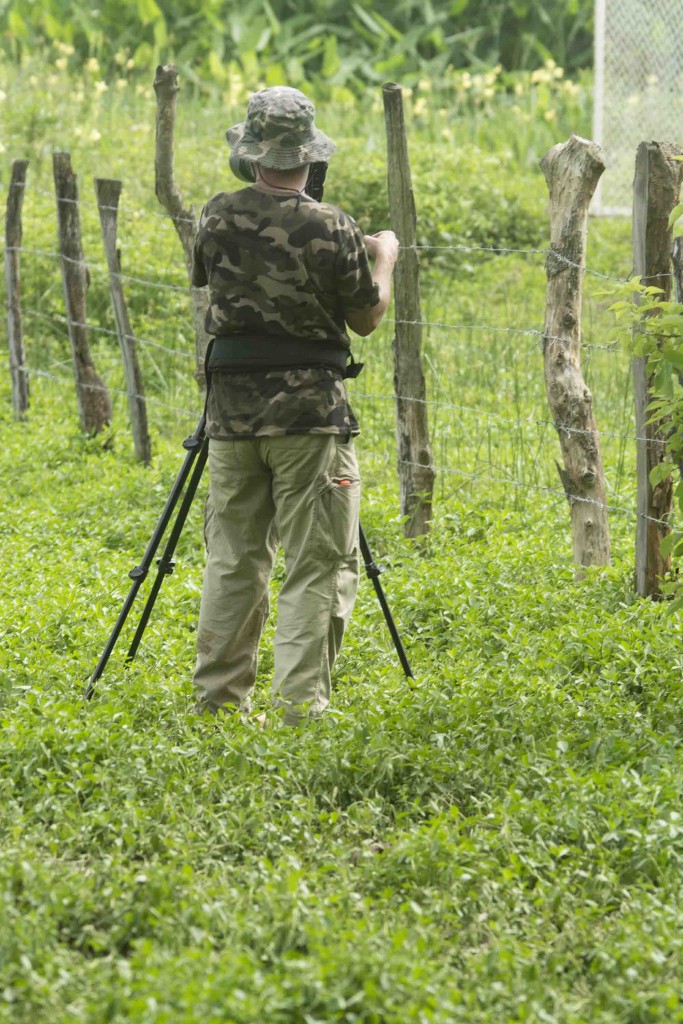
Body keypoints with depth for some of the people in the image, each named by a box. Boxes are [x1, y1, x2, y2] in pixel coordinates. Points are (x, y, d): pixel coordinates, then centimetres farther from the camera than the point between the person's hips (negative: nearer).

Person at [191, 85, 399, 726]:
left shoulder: (218, 218, 0)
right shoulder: (328, 229, -12)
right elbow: (366, 318, 0)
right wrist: (383, 259, 19)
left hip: (232, 408, 4)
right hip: (310, 409, -4)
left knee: (231, 560, 13)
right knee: (318, 566, 0)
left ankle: (218, 700, 16)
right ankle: (301, 708, -6)